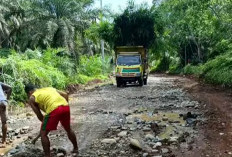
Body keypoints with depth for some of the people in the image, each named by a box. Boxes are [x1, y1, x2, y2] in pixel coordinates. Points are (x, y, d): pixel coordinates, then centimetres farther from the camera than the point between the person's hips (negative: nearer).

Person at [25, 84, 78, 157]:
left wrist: (44, 122, 29)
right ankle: (76, 149, 43)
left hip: (54, 110, -6)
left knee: (43, 134, 13)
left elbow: (39, 115, 15)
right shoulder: (49, 88, 31)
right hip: (66, 107, 6)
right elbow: (65, 94, 21)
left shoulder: (32, 98, 17)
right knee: (68, 129, 29)